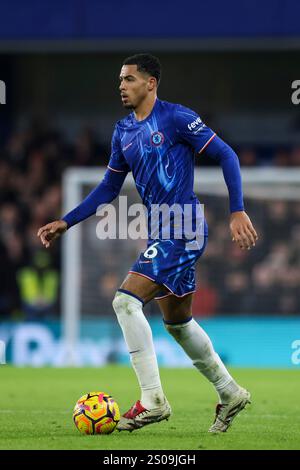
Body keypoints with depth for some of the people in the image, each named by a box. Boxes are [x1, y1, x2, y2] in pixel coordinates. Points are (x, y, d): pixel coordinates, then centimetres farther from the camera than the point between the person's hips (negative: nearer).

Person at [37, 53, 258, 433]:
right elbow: (108, 188, 21)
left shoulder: (176, 118, -11)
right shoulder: (123, 131, 12)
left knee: (126, 301, -17)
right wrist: (65, 223, 13)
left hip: (183, 229, -9)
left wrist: (238, 212, -17)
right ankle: (230, 393, 30)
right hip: (162, 231, 9)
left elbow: (226, 156, -10)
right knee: (176, 320, 16)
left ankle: (152, 400, -14)